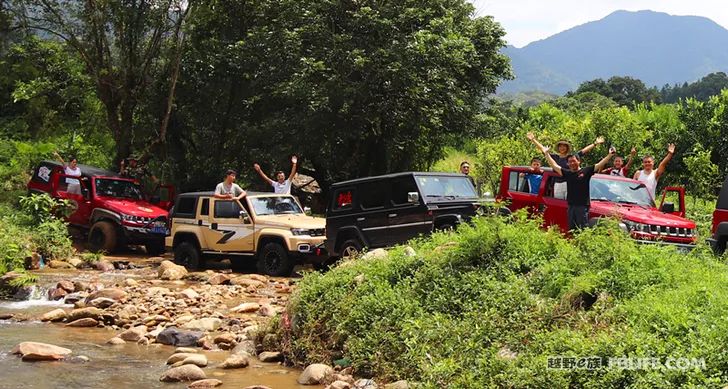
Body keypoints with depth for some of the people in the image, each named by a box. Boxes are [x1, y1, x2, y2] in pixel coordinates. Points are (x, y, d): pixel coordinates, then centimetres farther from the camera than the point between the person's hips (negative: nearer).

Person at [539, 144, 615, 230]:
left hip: (583, 206, -5)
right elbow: (554, 165, 16)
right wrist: (546, 153, 17)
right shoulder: (567, 173, 10)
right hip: (571, 206, 5)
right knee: (571, 229, 11)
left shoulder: (586, 171, -1)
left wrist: (610, 155, -15)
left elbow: (600, 164, -6)